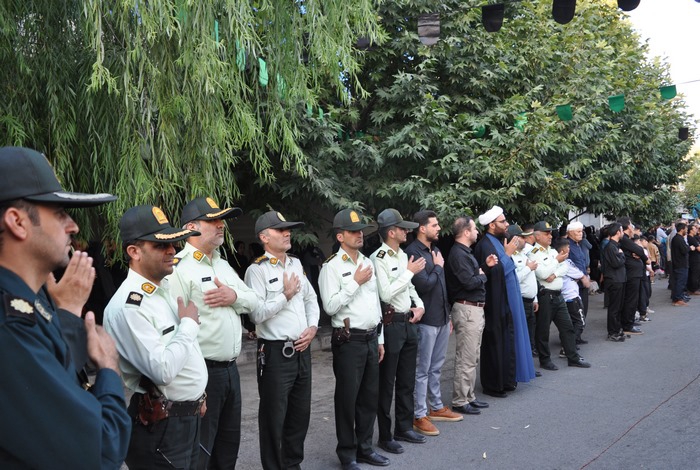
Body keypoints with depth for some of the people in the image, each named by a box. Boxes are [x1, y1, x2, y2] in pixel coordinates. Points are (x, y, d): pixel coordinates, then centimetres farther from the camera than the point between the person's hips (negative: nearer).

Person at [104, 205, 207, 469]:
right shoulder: (128, 306, -22)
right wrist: (189, 324, -16)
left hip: (188, 416, 9)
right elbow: (163, 369, -27)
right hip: (160, 427, -8)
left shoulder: (166, 288, 8)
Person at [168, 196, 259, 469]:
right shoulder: (179, 268, -16)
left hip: (230, 369, 9)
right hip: (202, 372, -9)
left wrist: (235, 296, -9)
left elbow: (253, 301, 15)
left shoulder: (223, 265, 14)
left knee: (229, 446, 21)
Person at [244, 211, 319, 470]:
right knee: (274, 417, 4)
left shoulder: (296, 263, 12)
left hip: (302, 349, 7)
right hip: (276, 353, -7)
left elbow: (311, 298, 17)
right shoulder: (257, 270, -10)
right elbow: (256, 313, -18)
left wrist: (313, 327, 2)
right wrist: (286, 295, -15)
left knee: (300, 412, 17)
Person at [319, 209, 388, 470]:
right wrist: (355, 282, -16)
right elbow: (330, 306, -17)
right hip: (349, 341, -7)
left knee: (370, 396, 13)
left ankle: (365, 447, 28)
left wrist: (379, 339, 16)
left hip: (371, 338, 7)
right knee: (347, 398, 3)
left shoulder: (367, 262, 14)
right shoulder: (332, 266, -9)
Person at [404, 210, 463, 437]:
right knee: (422, 370, 0)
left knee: (435, 367, 18)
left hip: (441, 318, 8)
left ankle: (436, 407, 29)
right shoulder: (413, 252, -16)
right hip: (426, 320, -8)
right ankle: (419, 416, 8)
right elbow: (424, 284, -24)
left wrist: (448, 315, 20)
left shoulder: (434, 250, 13)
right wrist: (438, 267, -8)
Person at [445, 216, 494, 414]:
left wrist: (485, 265, 5)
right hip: (467, 310, -11)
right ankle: (460, 401, 2)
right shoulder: (458, 254, -16)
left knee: (472, 358, 17)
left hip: (475, 309, 11)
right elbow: (469, 282, -23)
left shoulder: (465, 252, 16)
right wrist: (482, 275, -5)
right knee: (466, 359, -5)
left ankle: (469, 396, 26)